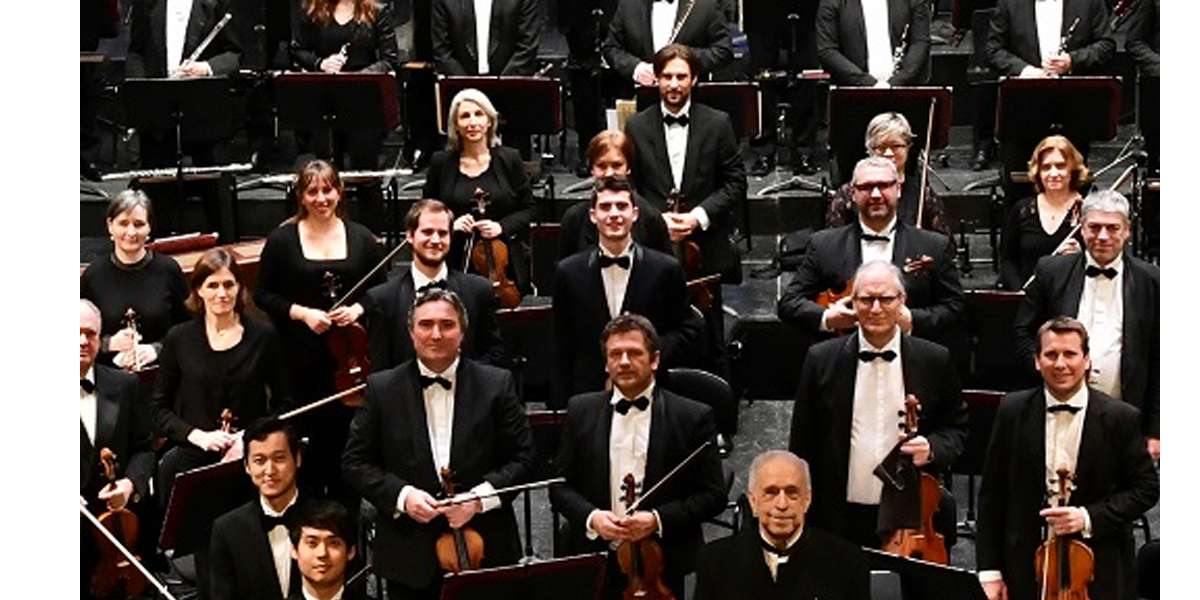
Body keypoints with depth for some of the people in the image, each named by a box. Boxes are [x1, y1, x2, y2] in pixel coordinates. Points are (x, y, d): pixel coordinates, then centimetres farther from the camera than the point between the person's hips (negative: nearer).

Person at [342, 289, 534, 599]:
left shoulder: (497, 384, 0)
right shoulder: (381, 388, 1)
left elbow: (522, 457, 1)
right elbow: (355, 462, 3)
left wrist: (478, 498, -13)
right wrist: (402, 495, -12)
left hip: (484, 550, 0)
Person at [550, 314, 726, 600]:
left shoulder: (693, 417, -4)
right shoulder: (581, 411, 5)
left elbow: (713, 495, -4)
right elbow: (561, 485, 7)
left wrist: (658, 519, -16)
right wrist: (590, 517, -12)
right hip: (594, 565, 2)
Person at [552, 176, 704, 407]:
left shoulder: (666, 269, -1)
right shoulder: (569, 272, 2)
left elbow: (689, 329, 5)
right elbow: (562, 350, 4)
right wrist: (562, 407, 0)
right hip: (588, 396, 1)